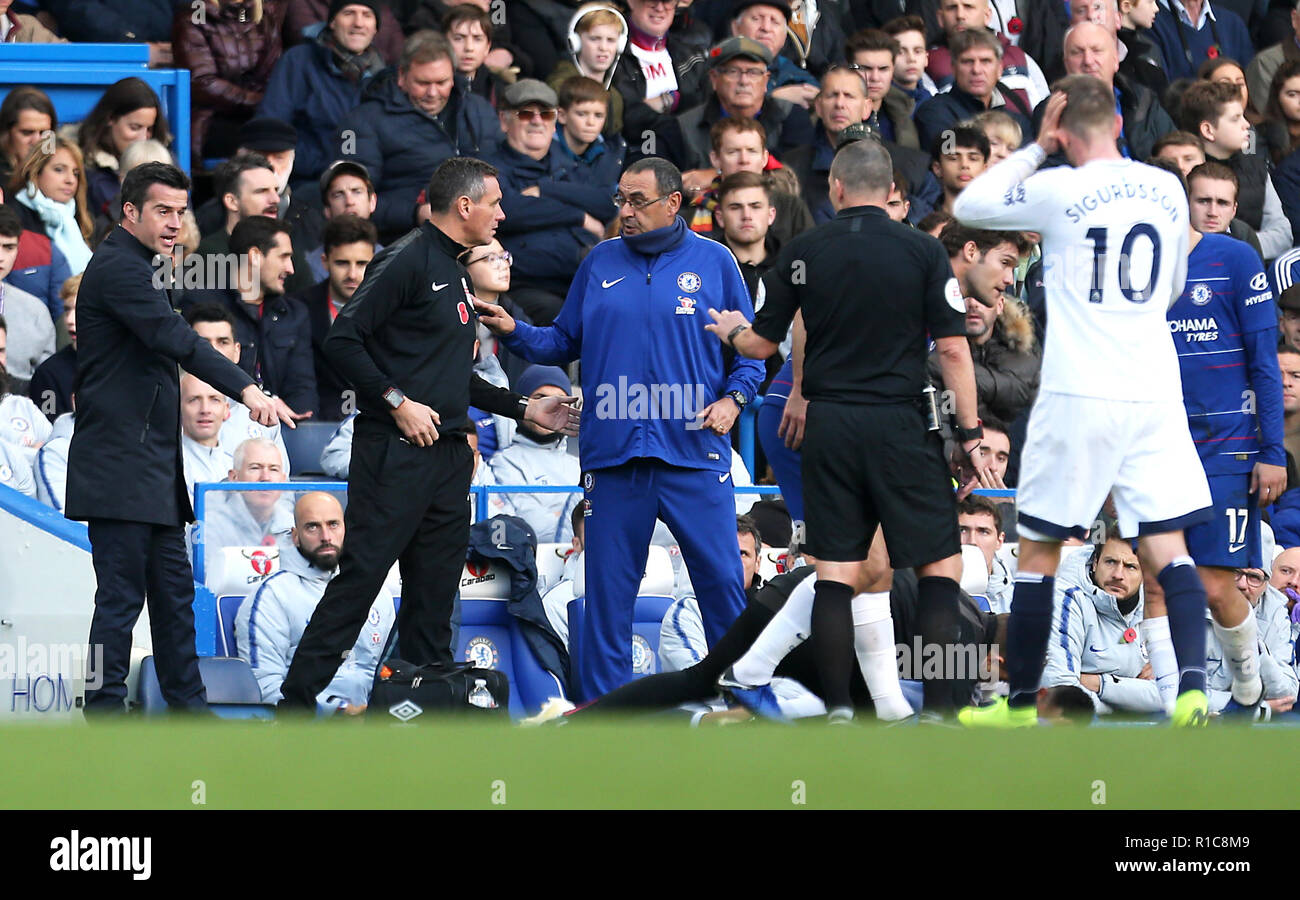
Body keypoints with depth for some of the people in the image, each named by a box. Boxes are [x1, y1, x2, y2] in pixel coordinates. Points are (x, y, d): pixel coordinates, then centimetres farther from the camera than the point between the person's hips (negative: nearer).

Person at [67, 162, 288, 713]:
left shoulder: (131, 268, 20)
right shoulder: (118, 268, -14)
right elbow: (174, 338, -27)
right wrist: (244, 388, -36)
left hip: (152, 467, 11)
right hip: (120, 465, -11)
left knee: (173, 589, 12)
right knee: (121, 593, -9)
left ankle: (190, 708, 17)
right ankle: (104, 713, -7)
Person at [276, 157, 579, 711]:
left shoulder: (455, 274, 21)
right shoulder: (407, 261, -9)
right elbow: (342, 341, -15)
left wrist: (524, 410, 25)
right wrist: (397, 401, -18)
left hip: (447, 456, 9)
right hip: (395, 454, -9)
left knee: (434, 597, 8)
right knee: (360, 577, -10)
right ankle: (297, 701, -8)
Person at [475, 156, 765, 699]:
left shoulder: (714, 262, 6)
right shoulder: (600, 264, 11)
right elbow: (565, 343, 15)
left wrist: (734, 398, -6)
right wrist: (515, 333, -1)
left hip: (695, 454, -2)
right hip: (612, 454, 2)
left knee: (722, 579, -3)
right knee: (608, 589, 2)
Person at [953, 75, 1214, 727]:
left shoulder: (1058, 192, -9)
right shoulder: (1167, 190, 5)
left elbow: (968, 207, 7)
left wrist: (1037, 149, 8)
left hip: (1079, 396, -4)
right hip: (1155, 392, 4)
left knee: (1039, 550, 9)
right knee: (1166, 547, 2)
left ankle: (1019, 702, 16)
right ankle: (1192, 686, -17)